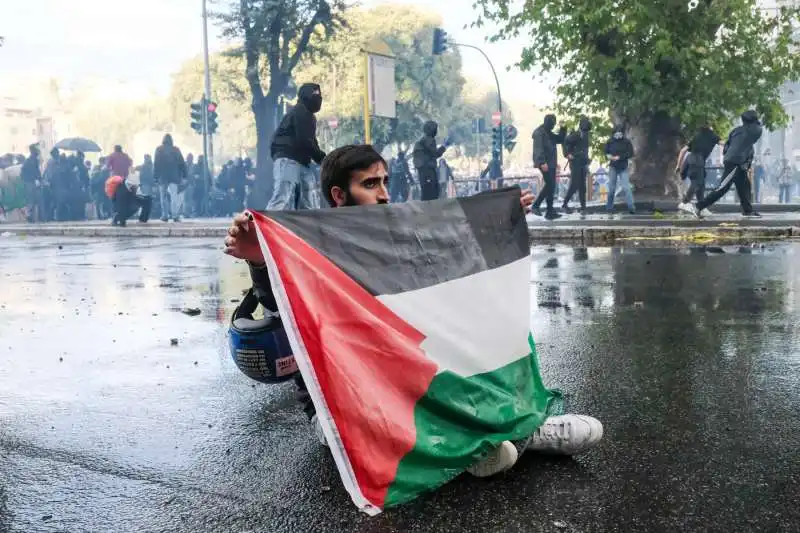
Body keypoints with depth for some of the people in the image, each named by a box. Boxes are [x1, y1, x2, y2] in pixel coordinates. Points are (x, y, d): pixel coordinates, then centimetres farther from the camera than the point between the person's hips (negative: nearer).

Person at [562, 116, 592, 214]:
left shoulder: (586, 136, 12)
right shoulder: (575, 135, -11)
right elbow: (564, 142, -20)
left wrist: (587, 158, 16)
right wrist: (567, 154, -21)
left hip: (583, 164, 7)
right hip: (575, 163, -7)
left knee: (582, 186, 6)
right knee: (574, 185, -8)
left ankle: (583, 207, 8)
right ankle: (565, 204, 7)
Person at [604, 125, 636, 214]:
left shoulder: (627, 142, -7)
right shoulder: (610, 141, -2)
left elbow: (630, 153, -10)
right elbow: (606, 151, 13)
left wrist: (619, 157, -20)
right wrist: (608, 155, -8)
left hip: (623, 168, -2)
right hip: (613, 167, 2)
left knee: (626, 187, -10)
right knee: (611, 188, 8)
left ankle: (631, 207, -9)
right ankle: (609, 207, 21)